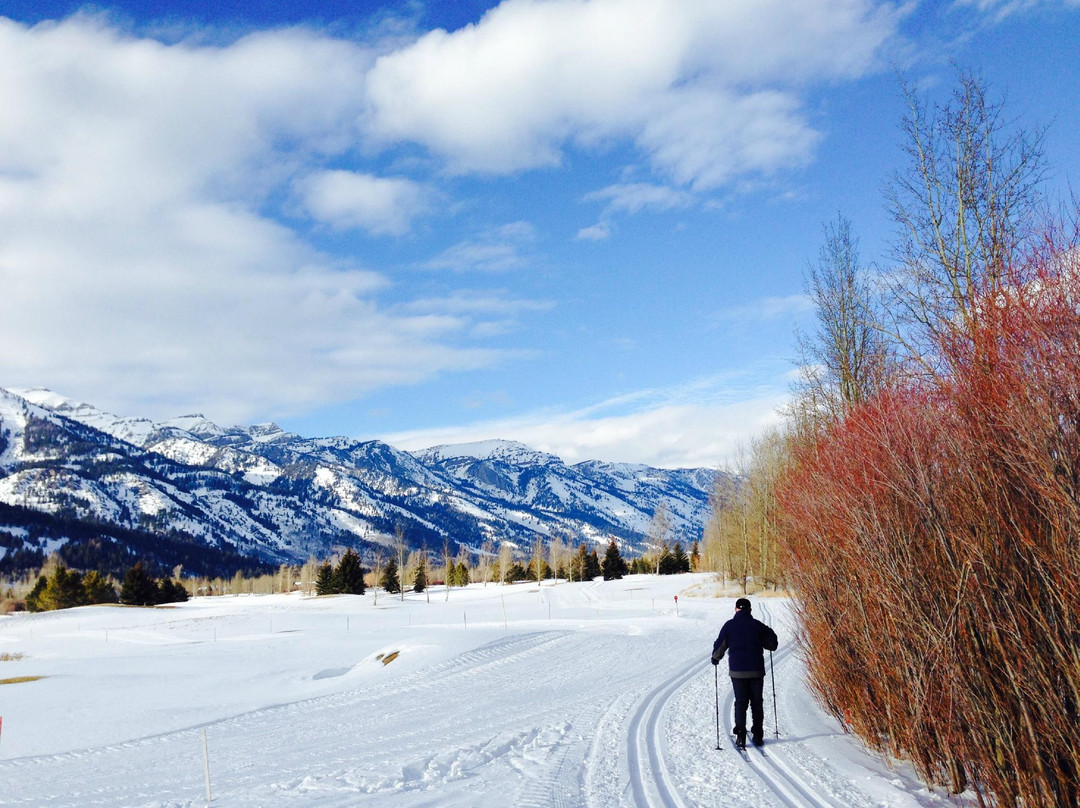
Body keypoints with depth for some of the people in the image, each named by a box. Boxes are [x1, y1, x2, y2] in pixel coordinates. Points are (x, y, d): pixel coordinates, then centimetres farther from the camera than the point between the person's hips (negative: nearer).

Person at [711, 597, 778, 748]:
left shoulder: (729, 625, -2)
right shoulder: (757, 625, 0)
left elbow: (720, 645, 0)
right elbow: (773, 643, 4)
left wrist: (716, 657, 19)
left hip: (737, 671, -1)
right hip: (757, 671, 1)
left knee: (740, 702, 6)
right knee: (757, 702, 12)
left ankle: (741, 736, 0)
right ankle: (758, 735, 15)